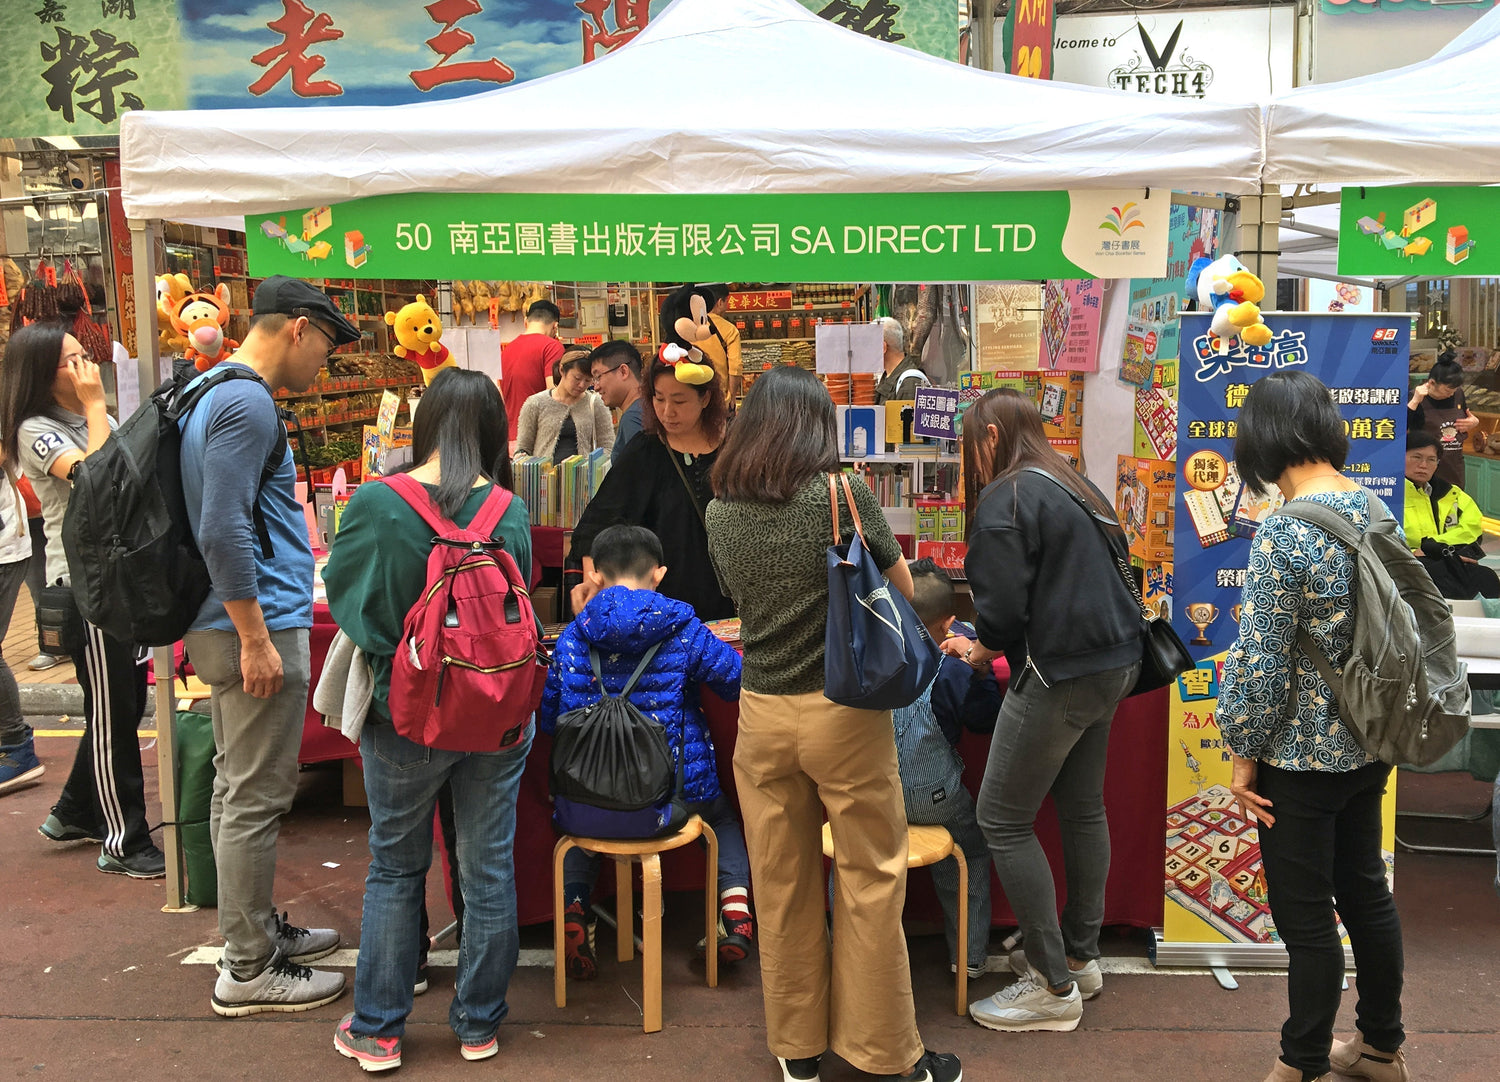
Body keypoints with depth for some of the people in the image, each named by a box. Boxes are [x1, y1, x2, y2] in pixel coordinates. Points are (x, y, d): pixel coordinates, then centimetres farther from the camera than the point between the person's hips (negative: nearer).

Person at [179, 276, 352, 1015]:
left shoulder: (214, 393, 16)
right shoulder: (247, 402, -17)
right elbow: (222, 531, -24)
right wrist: (256, 639, -22)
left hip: (234, 625, 11)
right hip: (258, 625, -11)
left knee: (239, 790, 18)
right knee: (254, 799, -2)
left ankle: (258, 930, 31)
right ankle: (248, 971, 7)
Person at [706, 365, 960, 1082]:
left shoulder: (719, 512, 1)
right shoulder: (842, 494, -11)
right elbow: (905, 594, 0)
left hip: (761, 713, 4)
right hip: (843, 711, -4)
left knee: (782, 883, 13)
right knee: (870, 880, 7)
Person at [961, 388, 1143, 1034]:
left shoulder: (1005, 500, -13)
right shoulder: (1076, 489, 15)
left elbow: (1002, 609, -18)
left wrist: (982, 650, 4)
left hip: (1060, 675, -10)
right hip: (1114, 662, 10)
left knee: (1002, 820, -1)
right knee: (1082, 807, 18)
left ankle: (1054, 987, 4)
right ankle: (1081, 956, 29)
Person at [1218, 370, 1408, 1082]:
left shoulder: (1284, 531, -22)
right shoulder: (1377, 510, 1)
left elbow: (1261, 661, -20)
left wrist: (1243, 753, -8)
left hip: (1301, 757, -8)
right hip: (1368, 747, 8)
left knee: (1305, 918, 6)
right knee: (1366, 893, 21)